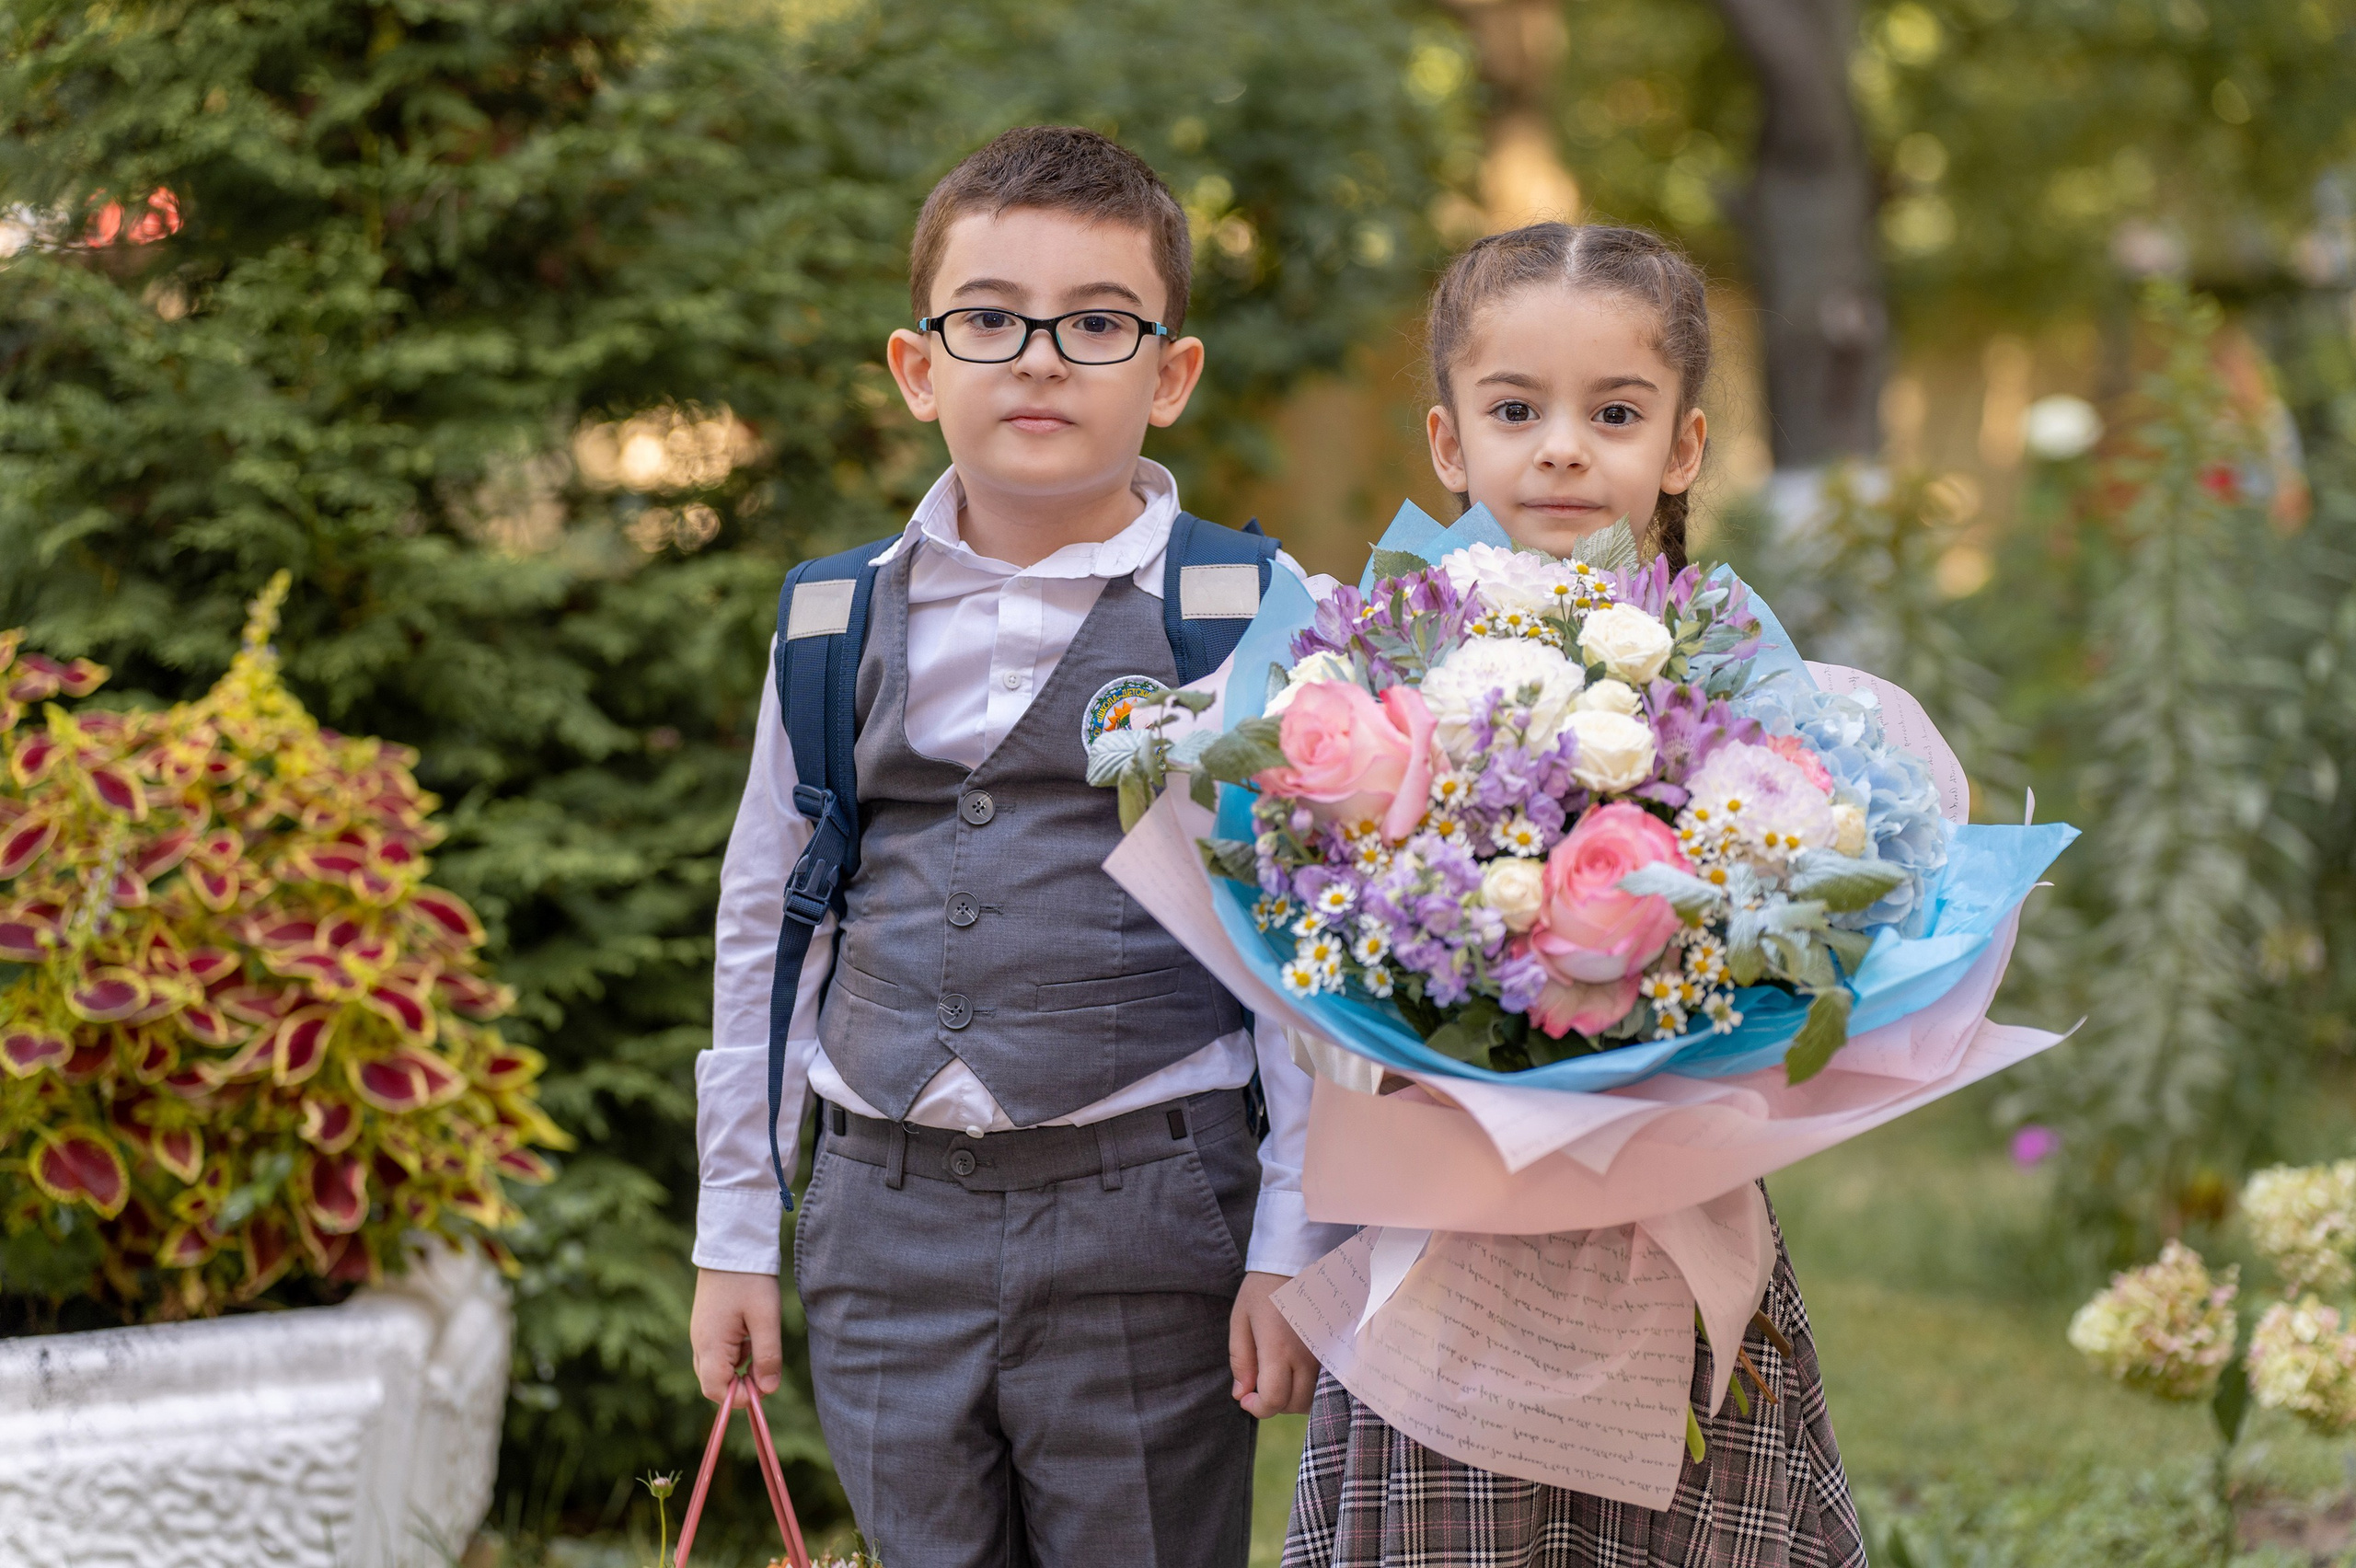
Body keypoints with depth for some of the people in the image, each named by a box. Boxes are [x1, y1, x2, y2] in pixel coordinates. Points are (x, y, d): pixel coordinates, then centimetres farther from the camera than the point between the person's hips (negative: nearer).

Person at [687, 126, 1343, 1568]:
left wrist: (1292, 1249, -4)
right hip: (888, 1224, 3)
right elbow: (763, 928, 15)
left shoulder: (1248, 615, -3)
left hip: (1142, 1228, -3)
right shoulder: (836, 625, 7)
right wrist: (735, 1231, 14)